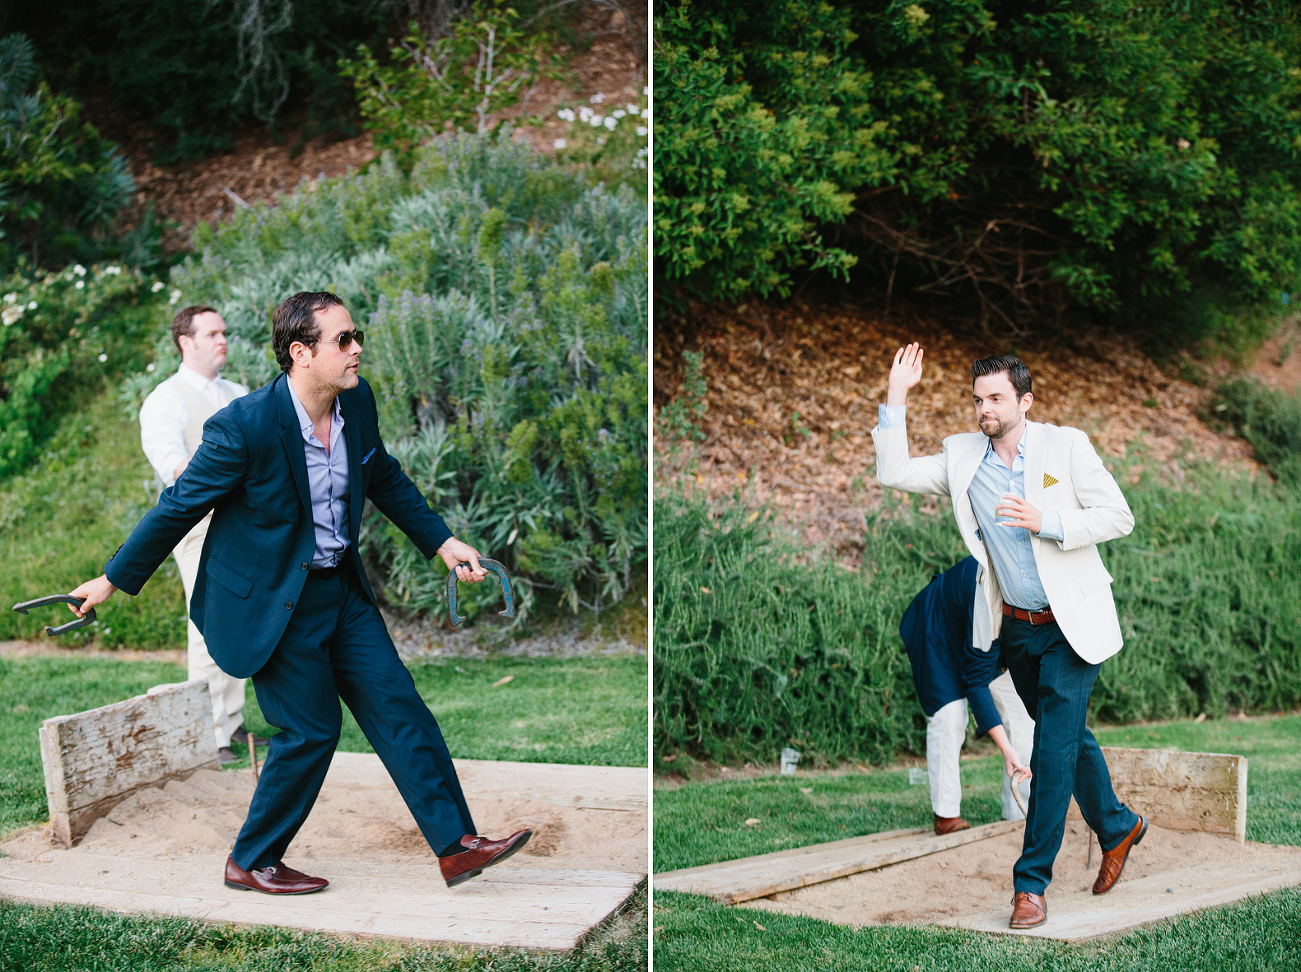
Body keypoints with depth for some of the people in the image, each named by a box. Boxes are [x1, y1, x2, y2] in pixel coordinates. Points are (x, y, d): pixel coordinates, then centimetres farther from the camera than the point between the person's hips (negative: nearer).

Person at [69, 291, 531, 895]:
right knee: (311, 729, -1)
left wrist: (441, 541, 13)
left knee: (397, 707, 4)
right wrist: (114, 580, -4)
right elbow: (179, 507, -13)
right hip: (272, 602, -7)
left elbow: (386, 480, 15)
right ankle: (250, 861, 19)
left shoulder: (357, 403, -5)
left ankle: (456, 846, 11)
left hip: (341, 589, 7)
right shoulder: (245, 426, -24)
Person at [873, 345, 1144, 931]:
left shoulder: (1066, 446, -8)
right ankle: (1118, 828, 43)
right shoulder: (962, 456, 2)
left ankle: (1032, 881, -3)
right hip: (1015, 629, 5)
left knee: (1054, 749, -10)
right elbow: (894, 473, -2)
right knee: (1069, 737, 19)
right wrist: (896, 399, -8)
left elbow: (1118, 516, -9)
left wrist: (1048, 523, -22)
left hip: (1071, 625, -4)